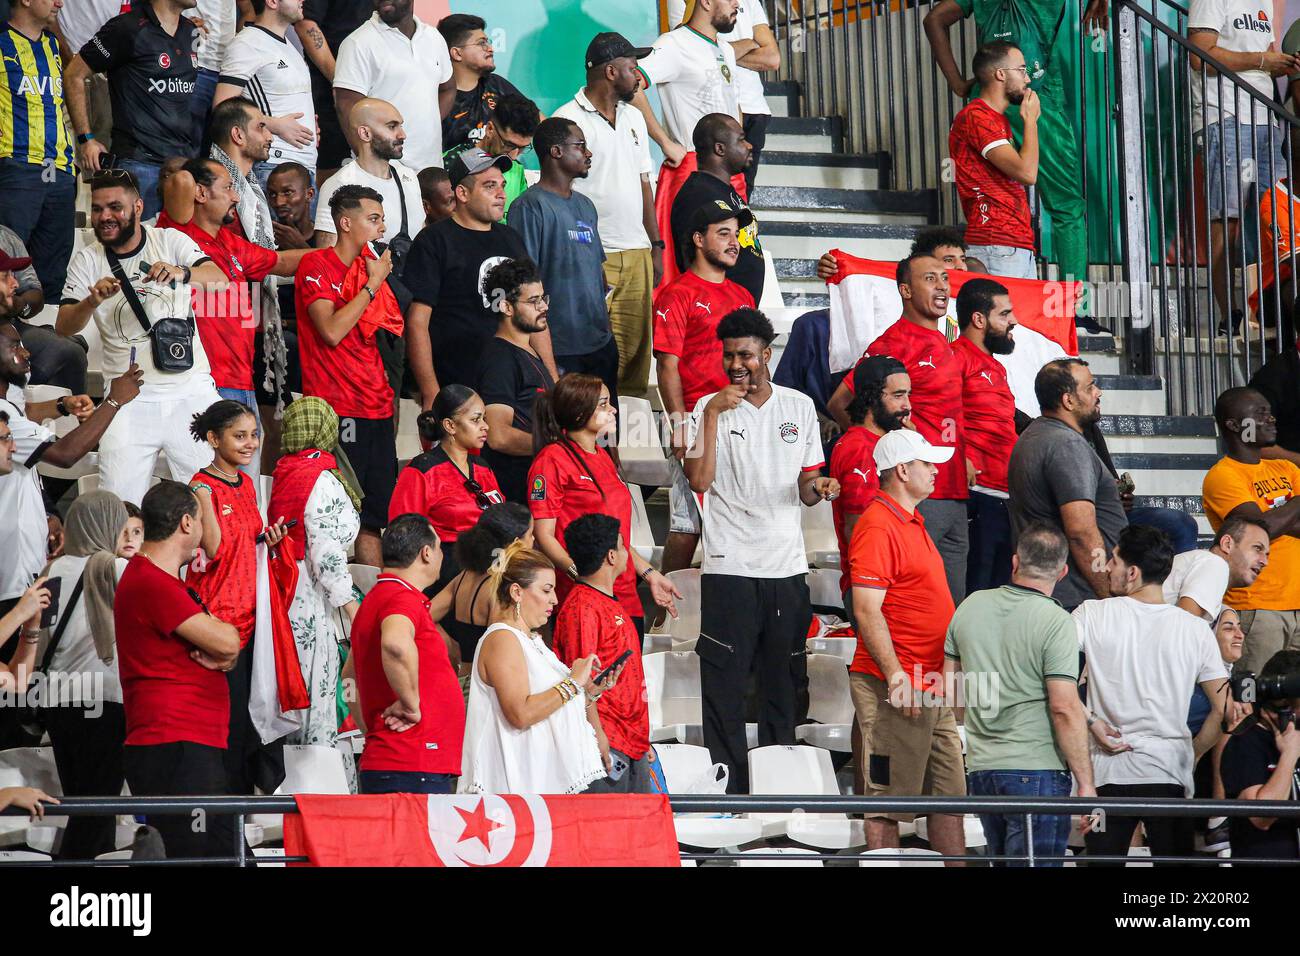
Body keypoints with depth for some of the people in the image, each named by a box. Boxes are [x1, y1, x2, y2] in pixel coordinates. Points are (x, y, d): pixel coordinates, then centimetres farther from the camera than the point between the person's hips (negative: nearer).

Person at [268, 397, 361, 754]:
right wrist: (351, 605, -13)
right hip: (312, 598, -8)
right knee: (318, 687, -3)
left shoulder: (283, 474, 9)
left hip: (284, 588, 8)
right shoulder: (323, 482, -14)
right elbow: (326, 552, -19)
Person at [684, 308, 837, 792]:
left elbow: (805, 490, 15)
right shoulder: (709, 408, 2)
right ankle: (728, 787, -1)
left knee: (783, 683, 6)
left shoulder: (799, 407, 9)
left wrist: (817, 488, -8)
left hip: (787, 565, 3)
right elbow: (699, 480, -11)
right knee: (724, 684, -5)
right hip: (729, 566, -3)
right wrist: (714, 414, -14)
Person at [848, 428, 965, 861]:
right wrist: (896, 676, -26)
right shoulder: (878, 526, -14)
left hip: (933, 689, 10)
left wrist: (948, 671, 23)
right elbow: (867, 610, -21)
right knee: (889, 800, -4)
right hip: (899, 689, -10)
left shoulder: (912, 522, 18)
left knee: (949, 795, 12)